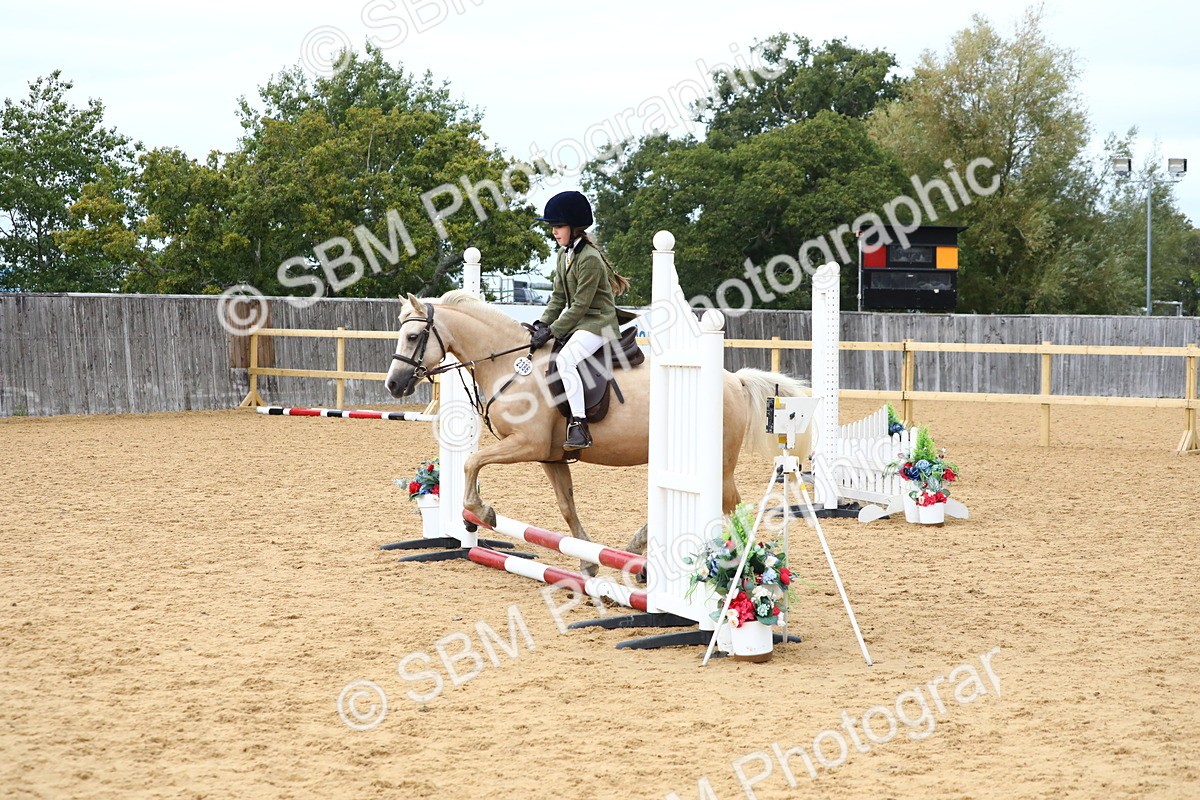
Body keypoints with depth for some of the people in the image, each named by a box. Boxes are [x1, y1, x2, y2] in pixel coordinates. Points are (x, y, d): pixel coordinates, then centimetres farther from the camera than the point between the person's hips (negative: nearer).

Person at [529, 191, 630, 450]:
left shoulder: (589, 259, -19)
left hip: (597, 323, -11)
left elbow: (580, 305, -20)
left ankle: (579, 426, -37)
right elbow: (558, 297, 12)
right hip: (575, 320, 11)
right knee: (532, 347, 16)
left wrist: (552, 331, -20)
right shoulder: (564, 254, 11)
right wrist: (543, 324, -3)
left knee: (565, 359, -34)